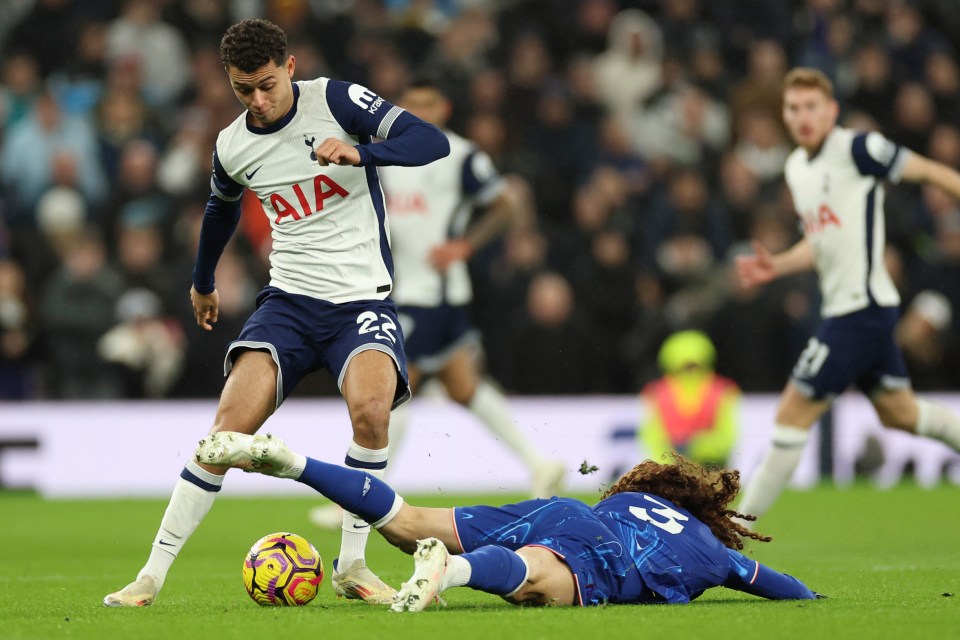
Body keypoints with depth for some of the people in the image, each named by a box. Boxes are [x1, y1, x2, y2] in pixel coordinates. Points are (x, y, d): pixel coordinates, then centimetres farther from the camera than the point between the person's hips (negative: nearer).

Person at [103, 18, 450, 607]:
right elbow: (222, 207, 27)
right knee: (230, 423, -16)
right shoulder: (232, 147, 4)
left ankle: (352, 566, -13)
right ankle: (154, 574, -8)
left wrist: (359, 151, -31)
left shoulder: (335, 101, -8)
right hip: (290, 299, 3)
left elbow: (432, 141, -15)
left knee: (371, 408, -30)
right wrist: (203, 282, 39)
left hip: (362, 298, -3)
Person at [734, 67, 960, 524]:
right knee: (898, 413, 19)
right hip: (841, 309, 9)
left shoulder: (857, 149, -13)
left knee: (793, 416, -6)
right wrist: (776, 266, 8)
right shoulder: (796, 167, 13)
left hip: (862, 306, -9)